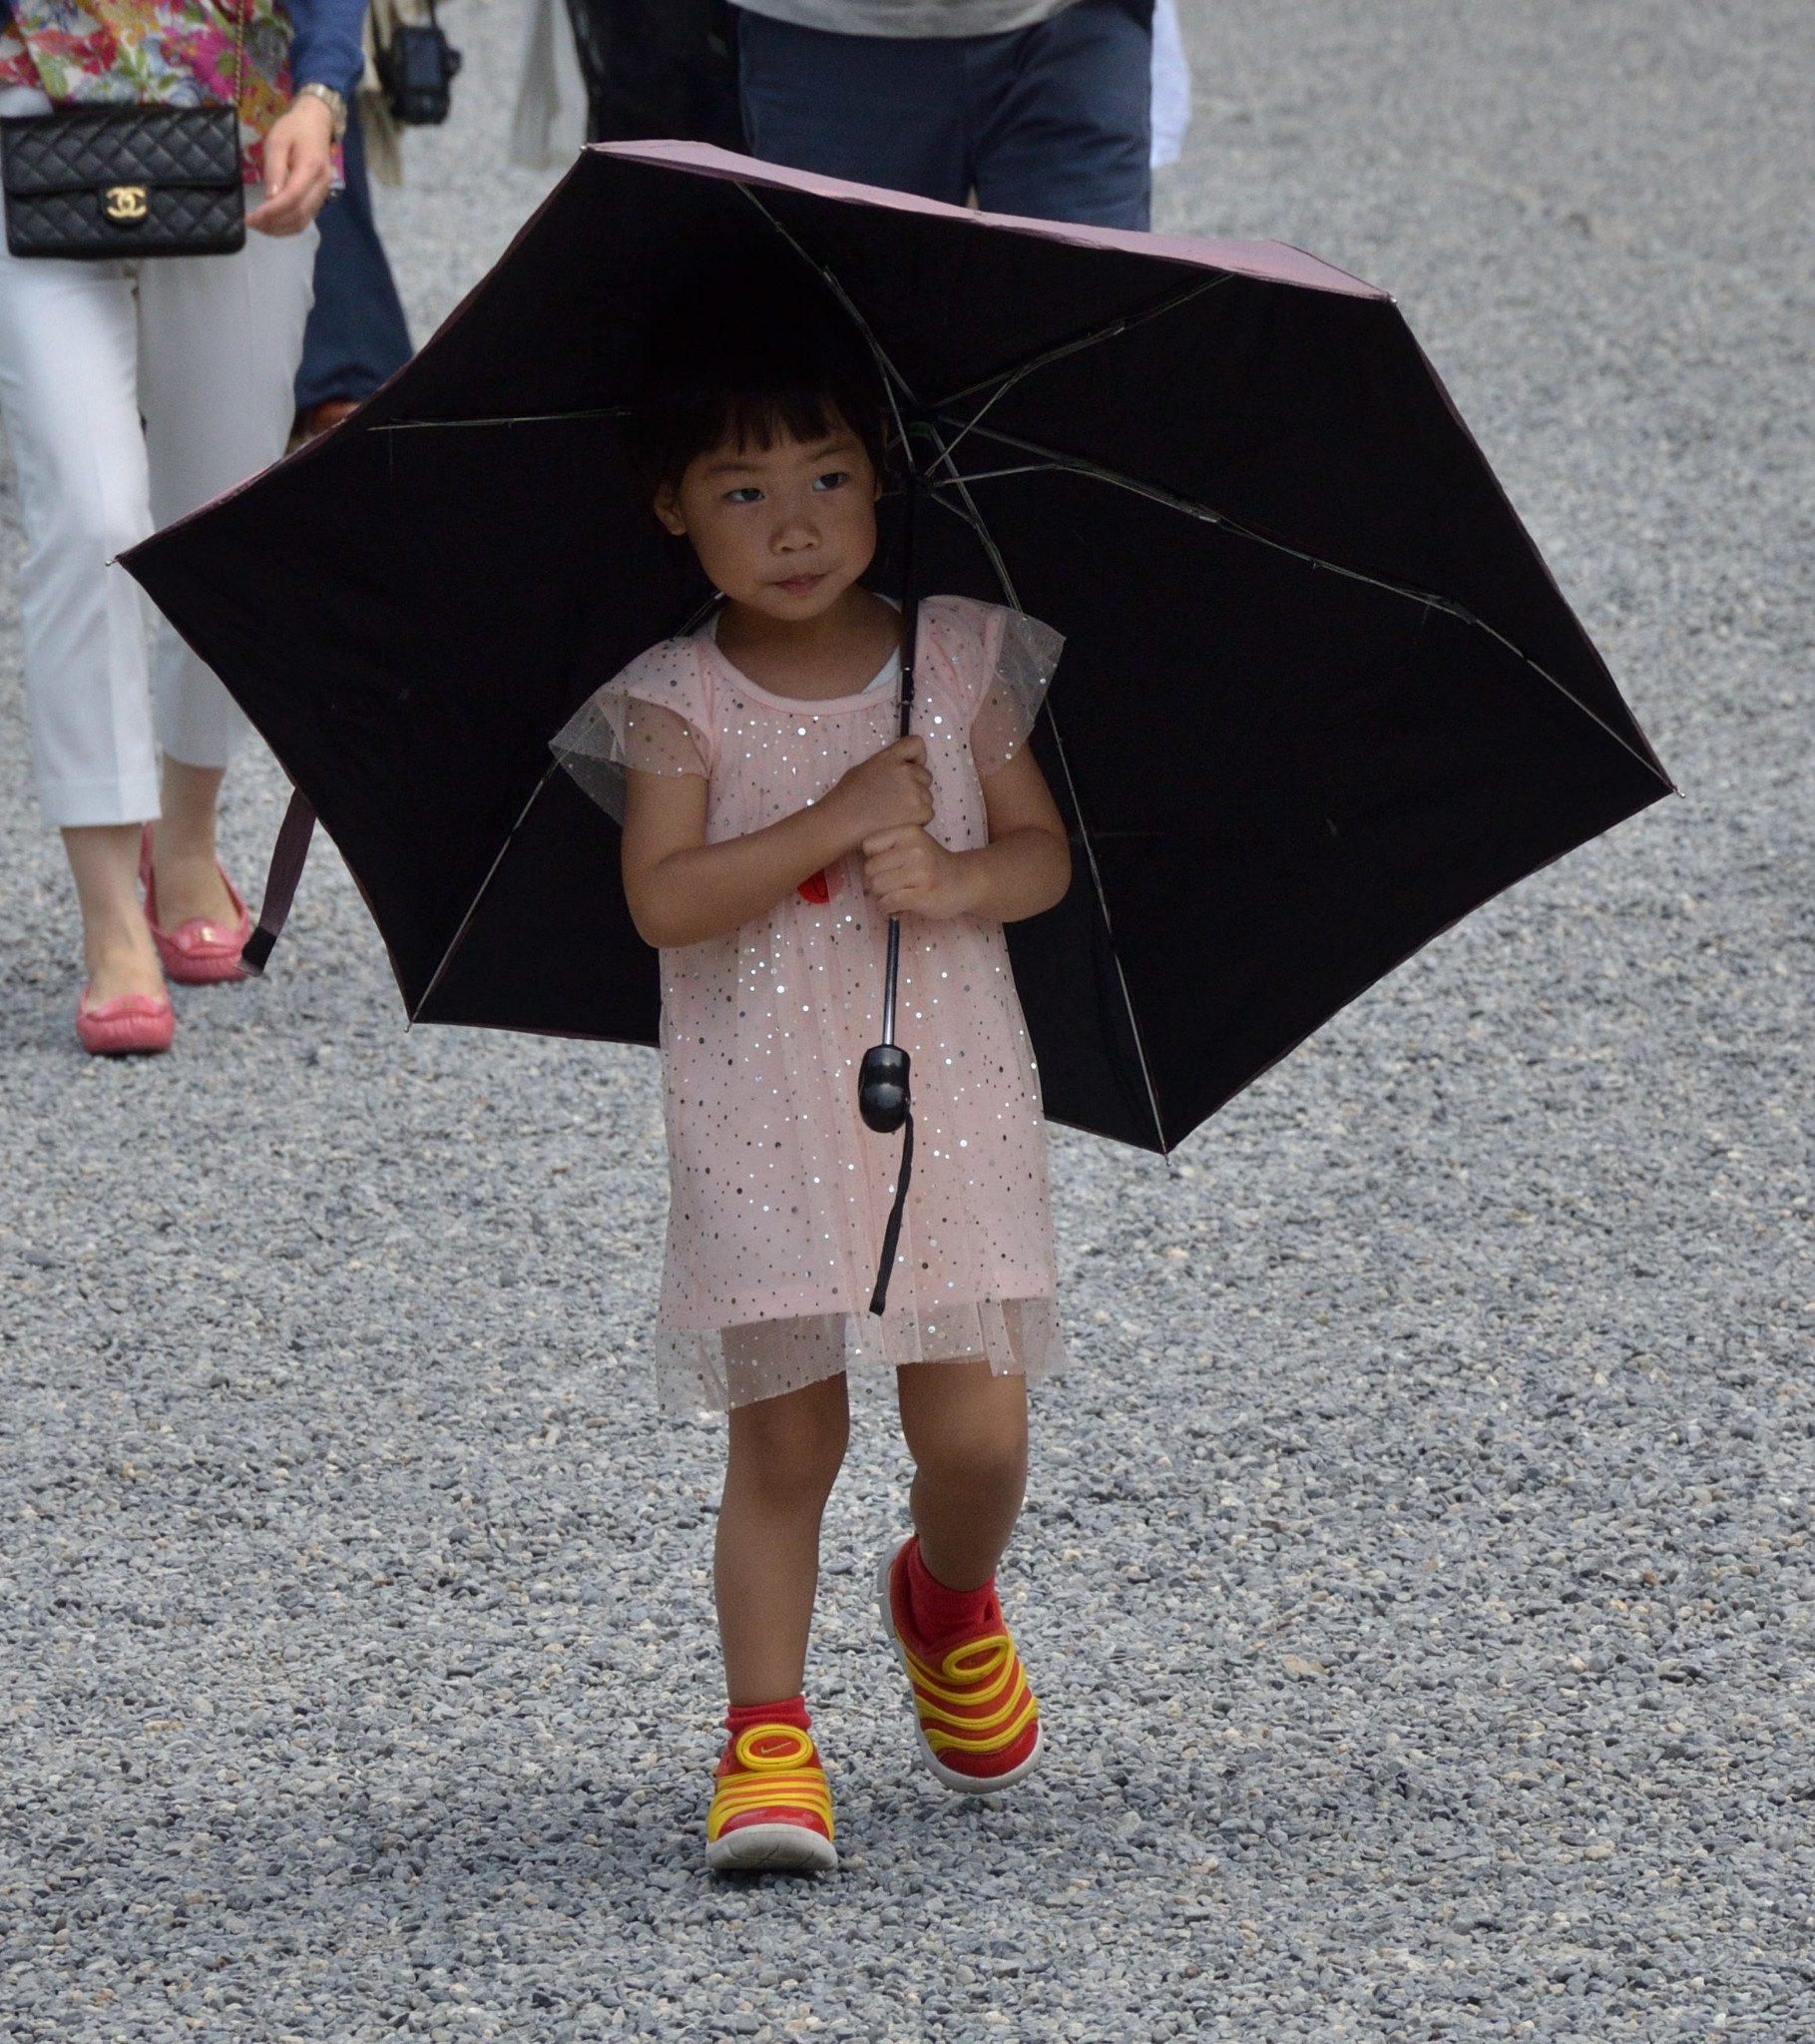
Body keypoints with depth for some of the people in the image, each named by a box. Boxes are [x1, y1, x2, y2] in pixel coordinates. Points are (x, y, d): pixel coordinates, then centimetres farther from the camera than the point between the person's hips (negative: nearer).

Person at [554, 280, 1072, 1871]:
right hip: (762, 1122, -2)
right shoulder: (678, 706, -4)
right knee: (786, 1438, -3)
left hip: (952, 1098, 2)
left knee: (975, 1431, -1)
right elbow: (664, 899, -15)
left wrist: (954, 879, -14)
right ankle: (768, 1741, 5)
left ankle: (950, 1605, 31)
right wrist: (836, 822, -23)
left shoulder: (962, 664, 3)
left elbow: (1044, 851, 7)